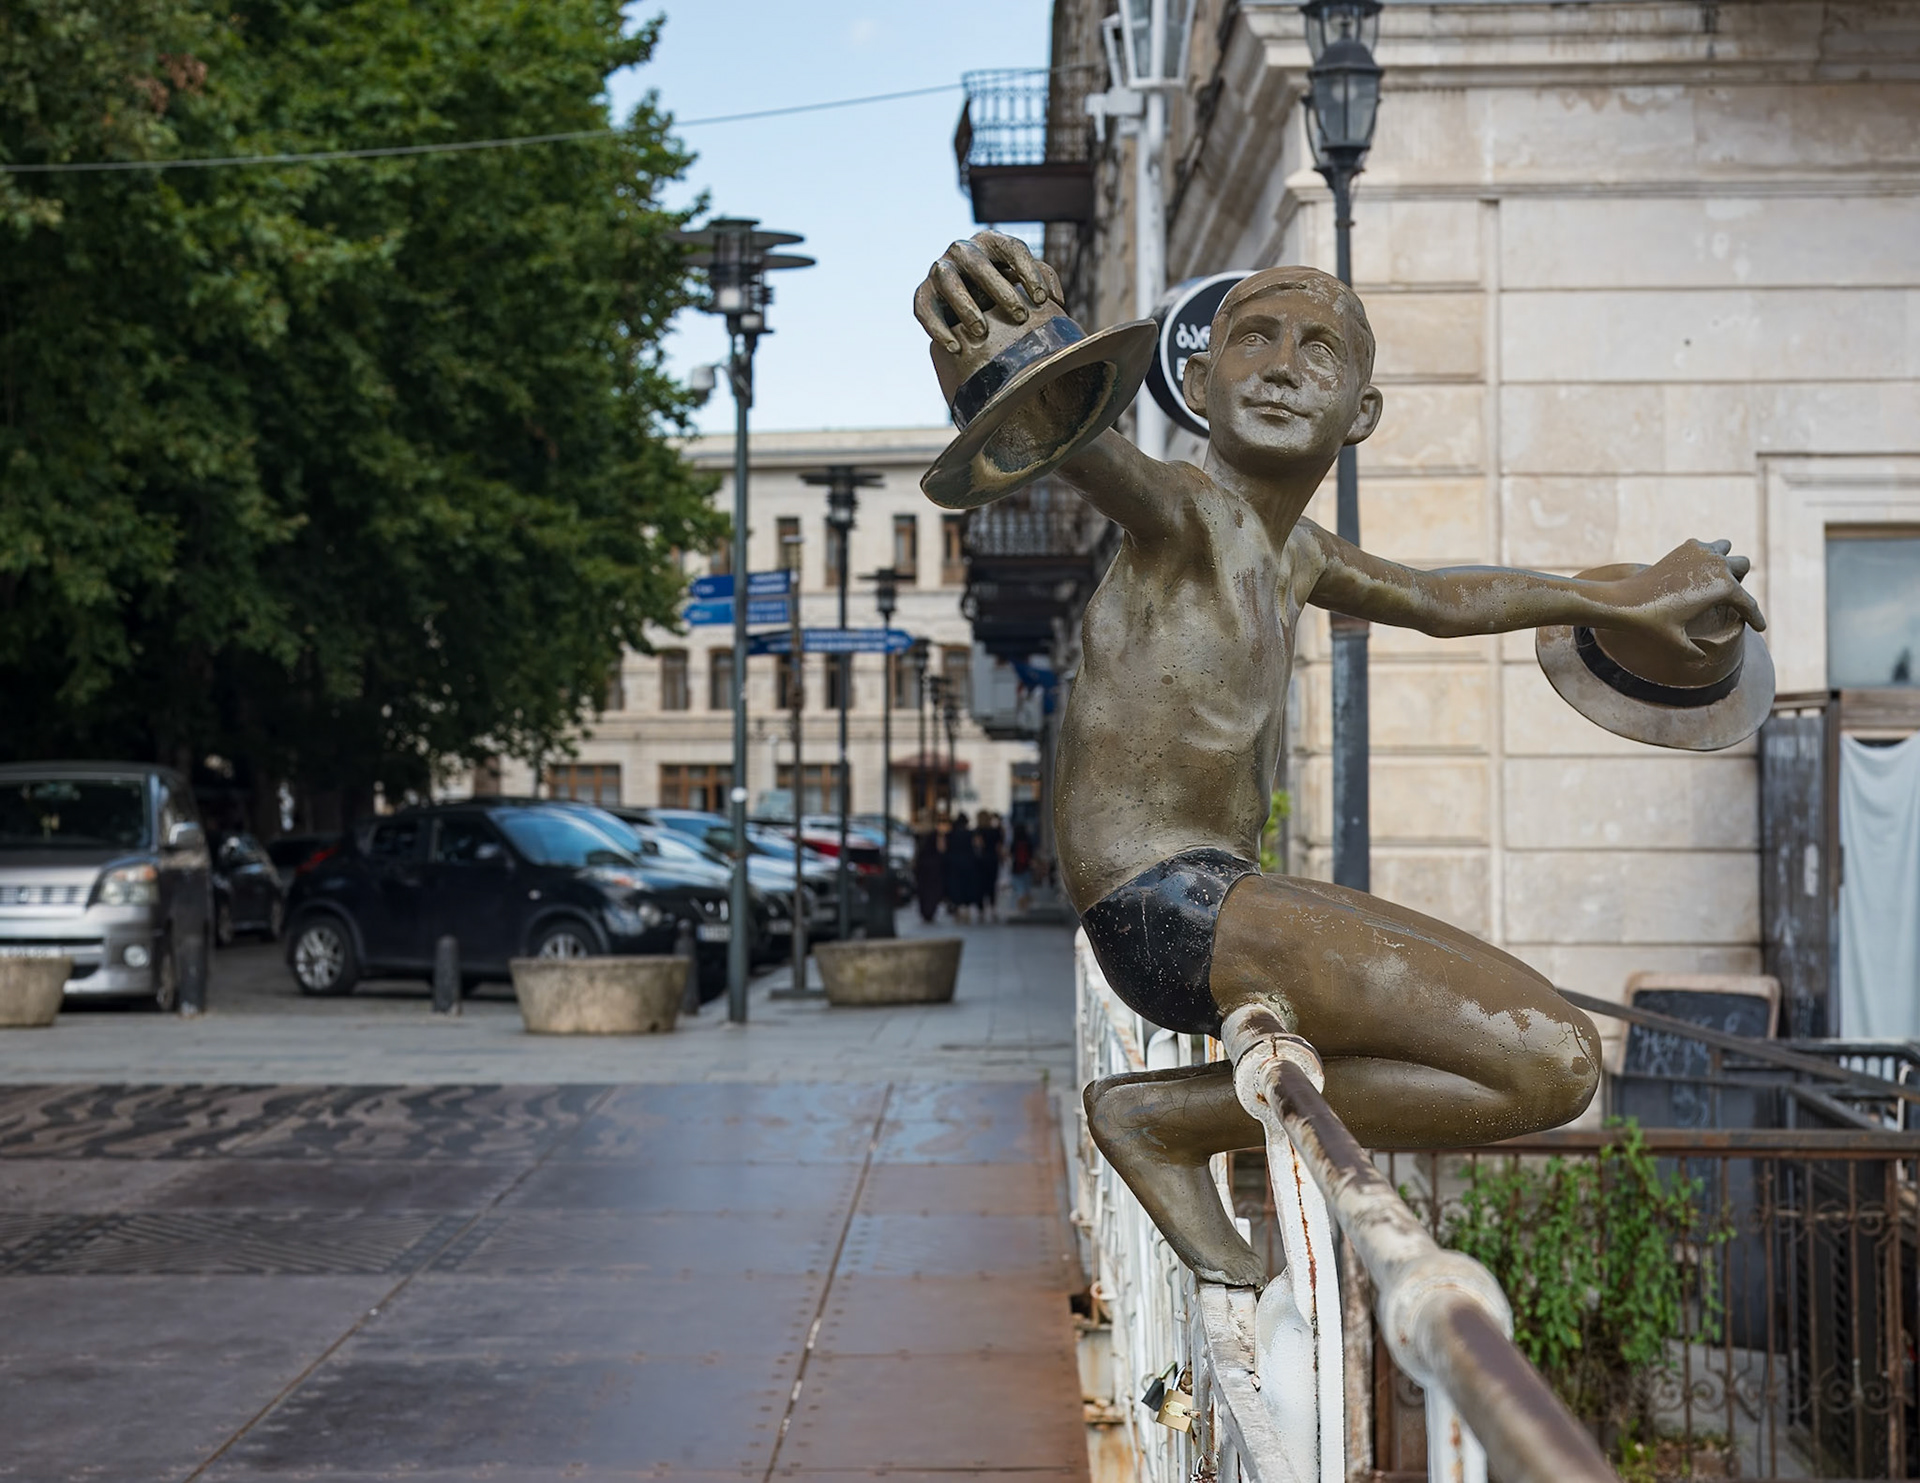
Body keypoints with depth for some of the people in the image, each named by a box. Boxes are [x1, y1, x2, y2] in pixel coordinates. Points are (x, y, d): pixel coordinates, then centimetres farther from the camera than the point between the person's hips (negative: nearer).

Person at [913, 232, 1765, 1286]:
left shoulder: (1291, 555, 18)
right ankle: (1161, 1117, -6)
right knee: (1551, 1065, -16)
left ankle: (1168, 1123, 12)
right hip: (1167, 899, -10)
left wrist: (1622, 602, 43)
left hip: (1215, 894, 10)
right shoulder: (1184, 515, -11)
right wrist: (980, 322, -56)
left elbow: (1439, 600, 37)